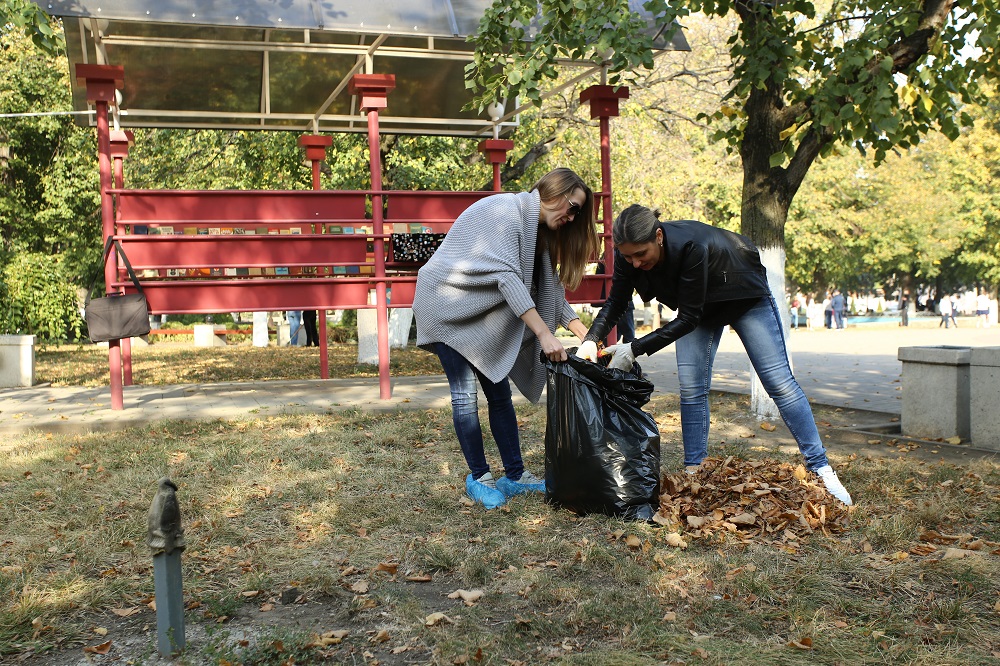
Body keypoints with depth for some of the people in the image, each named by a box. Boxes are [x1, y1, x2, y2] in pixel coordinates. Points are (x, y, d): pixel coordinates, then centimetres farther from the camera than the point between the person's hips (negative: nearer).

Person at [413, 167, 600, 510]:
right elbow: (507, 276, -31)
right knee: (465, 395, -7)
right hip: (446, 305, -9)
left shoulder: (537, 230, 6)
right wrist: (544, 334, -35)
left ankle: (514, 475, 11)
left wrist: (585, 335, -4)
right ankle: (479, 477, 6)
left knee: (499, 391, 5)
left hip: (480, 310, 9)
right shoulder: (505, 211, -22)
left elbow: (550, 288, 6)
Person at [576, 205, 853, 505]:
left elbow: (688, 319, -35)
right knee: (691, 388, -5)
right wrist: (591, 339, -29)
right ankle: (693, 470, 4)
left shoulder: (692, 245, -42)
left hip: (746, 297, -5)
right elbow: (616, 302, -12)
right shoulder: (629, 254, -25)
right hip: (701, 307, 5)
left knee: (779, 381, -6)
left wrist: (635, 349, -37)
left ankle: (821, 470, 1)